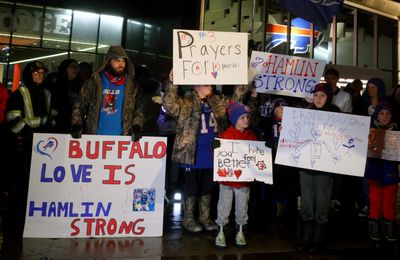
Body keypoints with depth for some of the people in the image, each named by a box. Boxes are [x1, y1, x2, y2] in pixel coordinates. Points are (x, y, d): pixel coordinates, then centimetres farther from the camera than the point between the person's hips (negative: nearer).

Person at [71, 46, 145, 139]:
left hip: (120, 137, 0)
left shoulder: (131, 86, 7)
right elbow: (80, 105, 7)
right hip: (95, 137, 0)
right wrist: (76, 125, -5)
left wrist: (136, 126, -8)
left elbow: (139, 109, 7)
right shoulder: (94, 82, 5)